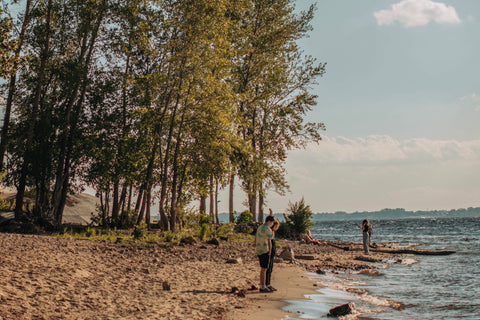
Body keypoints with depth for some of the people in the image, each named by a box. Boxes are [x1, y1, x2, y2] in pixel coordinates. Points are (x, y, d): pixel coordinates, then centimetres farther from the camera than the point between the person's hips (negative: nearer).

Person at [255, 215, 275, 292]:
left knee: (263, 269, 15)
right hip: (265, 251, -9)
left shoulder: (259, 228, 13)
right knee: (264, 269, -4)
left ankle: (262, 286, 19)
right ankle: (263, 287, -1)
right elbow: (269, 242, -19)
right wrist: (270, 252, -10)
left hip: (258, 251, 9)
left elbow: (255, 240, 19)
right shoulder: (268, 230, -14)